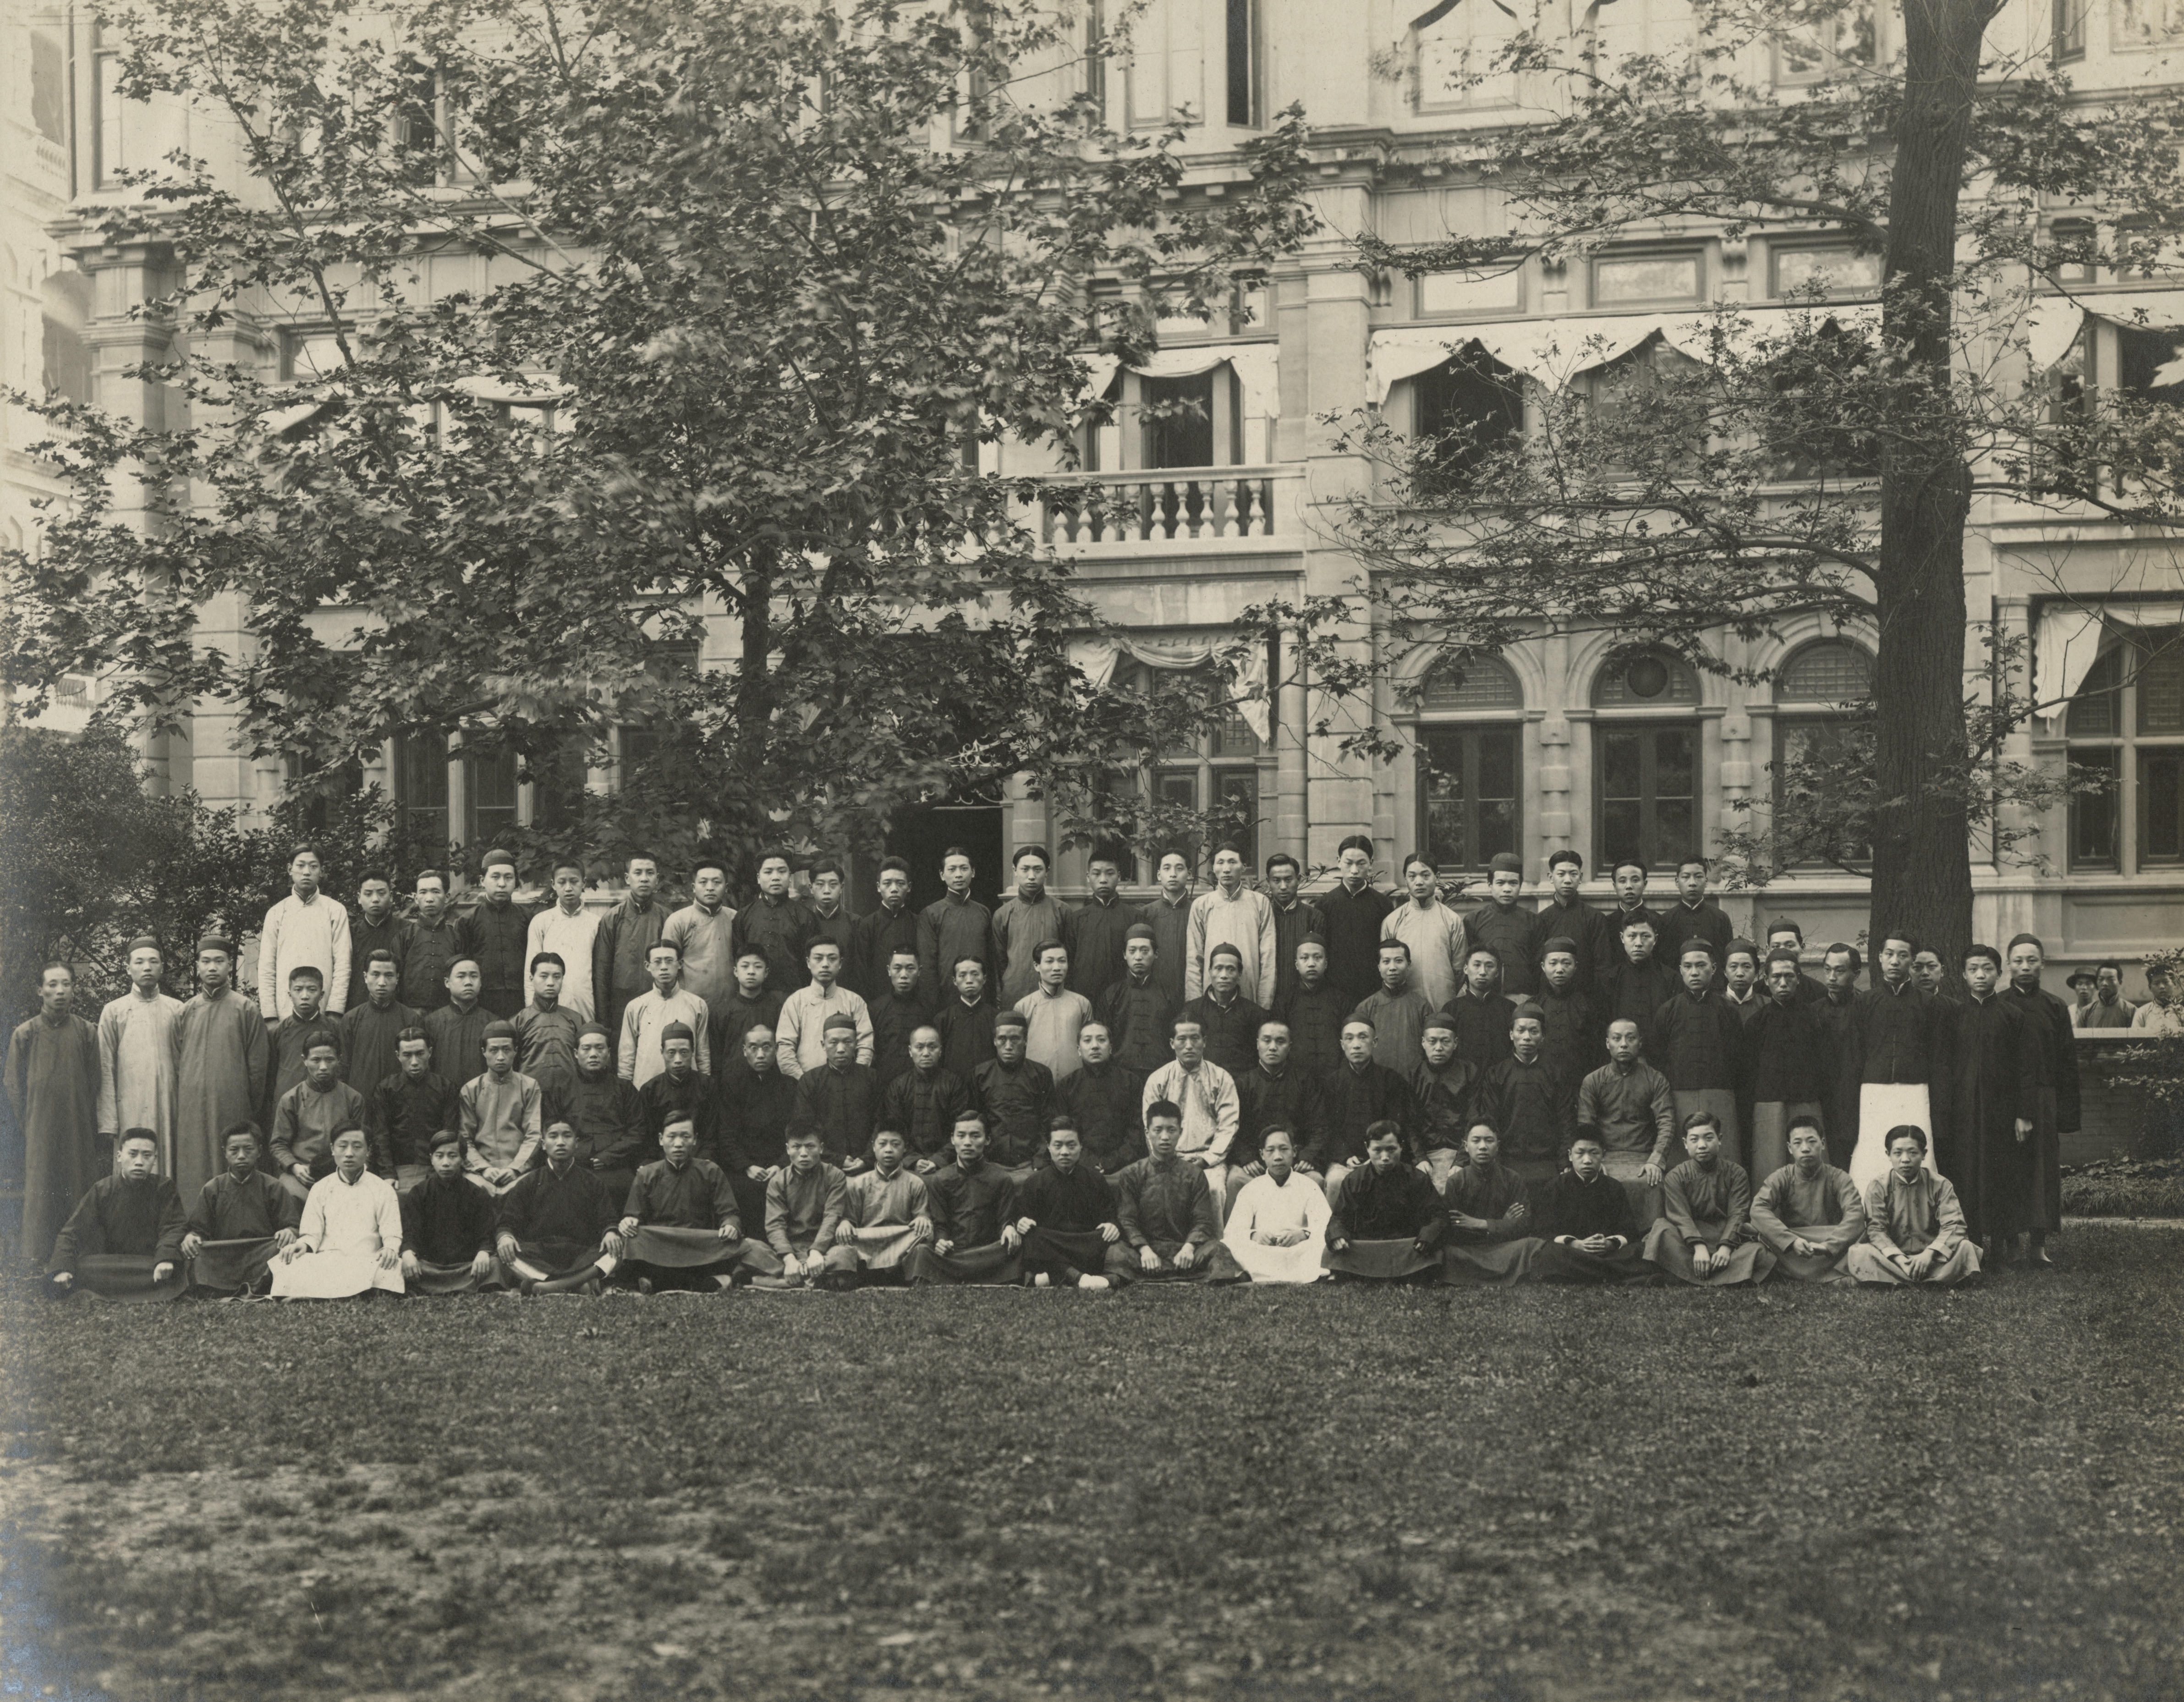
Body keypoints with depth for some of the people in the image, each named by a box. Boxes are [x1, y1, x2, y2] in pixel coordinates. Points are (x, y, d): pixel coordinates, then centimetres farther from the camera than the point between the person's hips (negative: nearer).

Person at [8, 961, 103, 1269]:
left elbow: (96, 1085, 5)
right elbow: (15, 1088, 5)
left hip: (79, 1131, 1)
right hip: (40, 1130, -1)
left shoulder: (87, 1033, 3)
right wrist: (25, 1126, 1)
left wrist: (97, 1132, 1)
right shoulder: (24, 1035, 1)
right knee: (40, 1193, 0)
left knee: (79, 1191, 1)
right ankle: (38, 1256, 8)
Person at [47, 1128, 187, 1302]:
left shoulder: (163, 1188, 3)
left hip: (150, 1265, 0)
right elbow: (71, 1232, -3)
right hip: (109, 1266, 0)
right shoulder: (102, 1190, 2)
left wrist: (165, 1259, -31)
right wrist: (62, 1269, -23)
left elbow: (174, 1227, -8)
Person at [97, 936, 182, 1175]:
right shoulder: (114, 1011, 7)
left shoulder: (177, 1010, 11)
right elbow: (105, 1071, 3)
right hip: (130, 1116, -1)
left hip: (169, 1112, 1)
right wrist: (108, 1122, -4)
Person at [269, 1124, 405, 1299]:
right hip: (326, 1261, 1)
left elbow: (391, 1233, 7)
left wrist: (390, 1248, -16)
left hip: (366, 1262, -1)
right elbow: (311, 1233, 14)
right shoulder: (320, 1189, 17)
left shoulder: (383, 1190, 13)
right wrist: (304, 1244, -10)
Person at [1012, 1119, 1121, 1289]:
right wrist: (1021, 1224, -17)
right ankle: (1078, 1277, -51)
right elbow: (1022, 1218, 9)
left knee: (1110, 1239, -33)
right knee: (1034, 1238, -34)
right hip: (1049, 1250, -1)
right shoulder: (1034, 1182, 13)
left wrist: (1114, 1225, -16)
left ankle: (1051, 1277, -45)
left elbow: (1111, 1216, 10)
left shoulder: (1096, 1180, 15)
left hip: (1088, 1246, 1)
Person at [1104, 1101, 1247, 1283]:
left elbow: (1203, 1221, 5)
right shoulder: (1130, 1175, 12)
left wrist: (1189, 1247, -17)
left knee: (1217, 1249, -32)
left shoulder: (1195, 1175, 14)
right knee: (1115, 1253, -35)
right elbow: (1126, 1221, 2)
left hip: (1183, 1249, 1)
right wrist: (1144, 1249, -18)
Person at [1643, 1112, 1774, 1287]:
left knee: (1759, 1252, -30)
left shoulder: (1735, 1173, 8)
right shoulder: (1676, 1177, 5)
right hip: (1689, 1241, -1)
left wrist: (1726, 1247, -23)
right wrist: (1699, 1247, -28)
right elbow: (1681, 1217, -10)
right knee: (1663, 1229, -33)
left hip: (1729, 1238, 1)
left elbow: (1737, 1215, -4)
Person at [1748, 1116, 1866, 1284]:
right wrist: (1792, 1241, -34)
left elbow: (1856, 1215, -17)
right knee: (1760, 1230, -29)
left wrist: (1828, 1246, -34)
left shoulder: (1838, 1178, 0)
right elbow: (1758, 1210, -18)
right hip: (1787, 1249, 0)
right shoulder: (1781, 1178, 0)